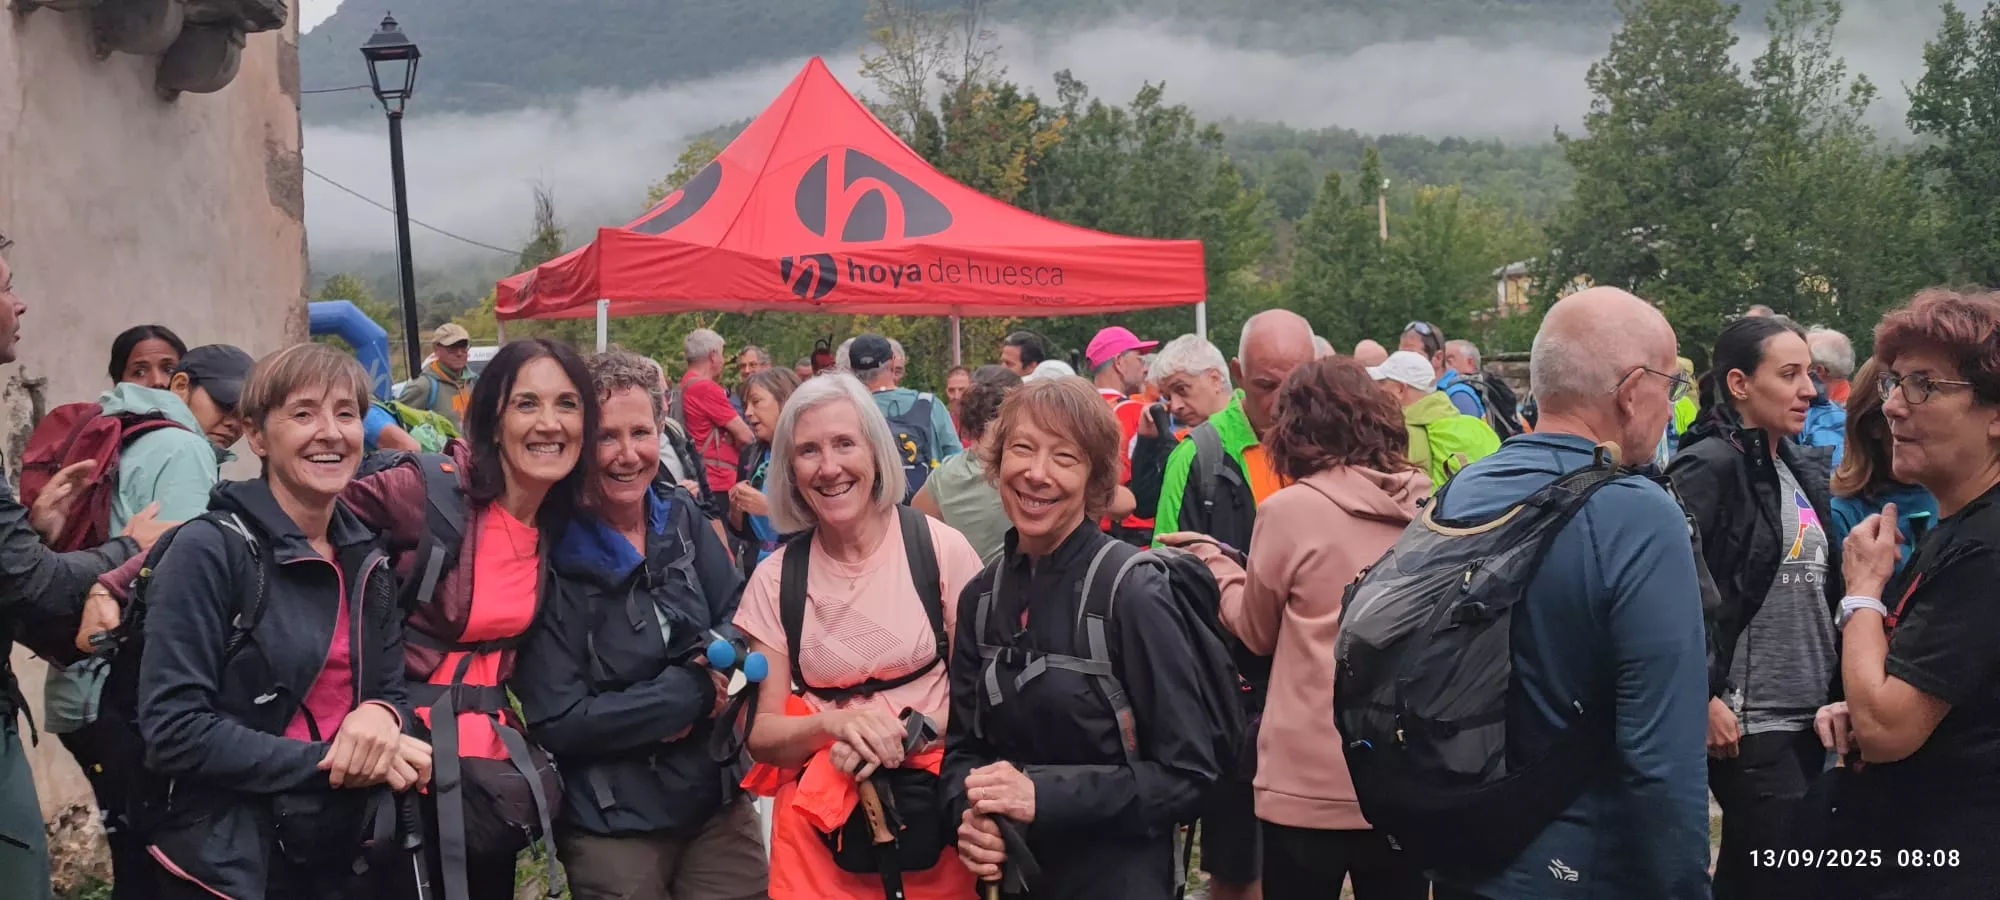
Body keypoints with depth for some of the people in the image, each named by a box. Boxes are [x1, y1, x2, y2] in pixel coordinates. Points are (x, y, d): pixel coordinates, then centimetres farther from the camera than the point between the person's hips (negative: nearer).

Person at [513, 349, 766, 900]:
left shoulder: (681, 516, 0)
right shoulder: (552, 556, -15)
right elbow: (557, 723, -18)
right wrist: (693, 691, -17)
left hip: (719, 800, 5)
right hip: (612, 826, -5)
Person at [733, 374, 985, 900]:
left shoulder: (939, 549, -9)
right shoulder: (776, 579, -2)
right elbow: (761, 735, -1)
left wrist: (906, 732, -20)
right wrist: (834, 724, -21)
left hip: (934, 806, -1)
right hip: (819, 817, 1)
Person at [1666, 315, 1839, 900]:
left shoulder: (1802, 473, 12)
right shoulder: (1710, 466, -14)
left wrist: (1836, 692, 13)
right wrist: (1701, 699, -19)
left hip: (1809, 718, 8)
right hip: (1746, 725, -8)